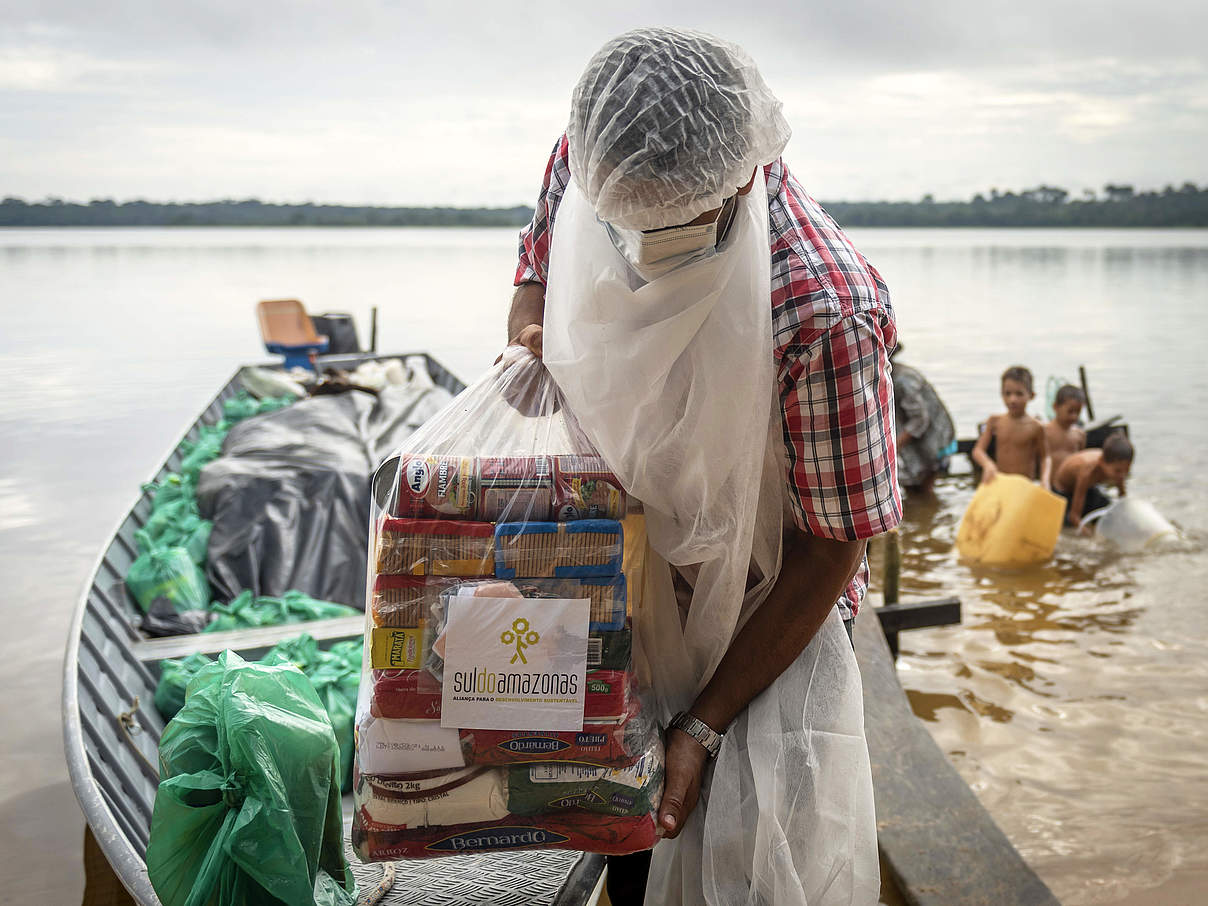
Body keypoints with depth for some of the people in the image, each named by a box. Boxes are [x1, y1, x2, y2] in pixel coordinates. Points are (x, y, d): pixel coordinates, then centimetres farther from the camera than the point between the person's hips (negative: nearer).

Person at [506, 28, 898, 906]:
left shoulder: (826, 312, -33)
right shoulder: (583, 164, -17)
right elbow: (539, 265, 9)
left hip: (769, 598, -4)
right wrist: (531, 340, -15)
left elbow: (831, 545, -21)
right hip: (620, 562, 4)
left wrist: (705, 726, -18)